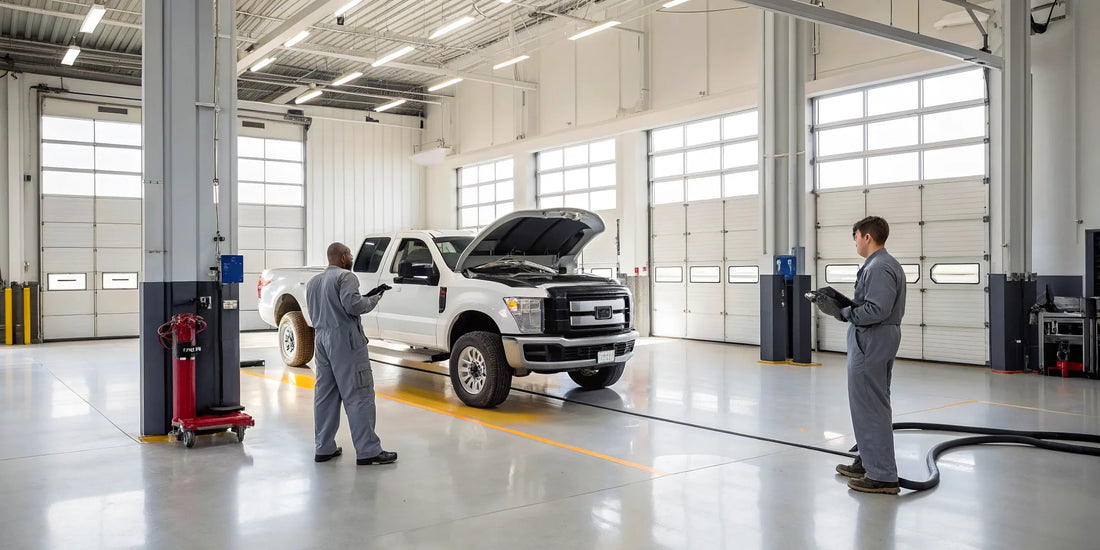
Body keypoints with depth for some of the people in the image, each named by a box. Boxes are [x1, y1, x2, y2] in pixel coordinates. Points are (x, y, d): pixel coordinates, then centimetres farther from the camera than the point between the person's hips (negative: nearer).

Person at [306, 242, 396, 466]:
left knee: (325, 395, 12)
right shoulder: (345, 277, -9)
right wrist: (374, 298, -4)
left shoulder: (313, 282, 18)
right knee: (359, 395, -7)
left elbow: (315, 312, 20)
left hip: (321, 338, 9)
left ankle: (324, 448, 14)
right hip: (344, 339, -9)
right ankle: (368, 451, -7)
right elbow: (353, 305, -21)